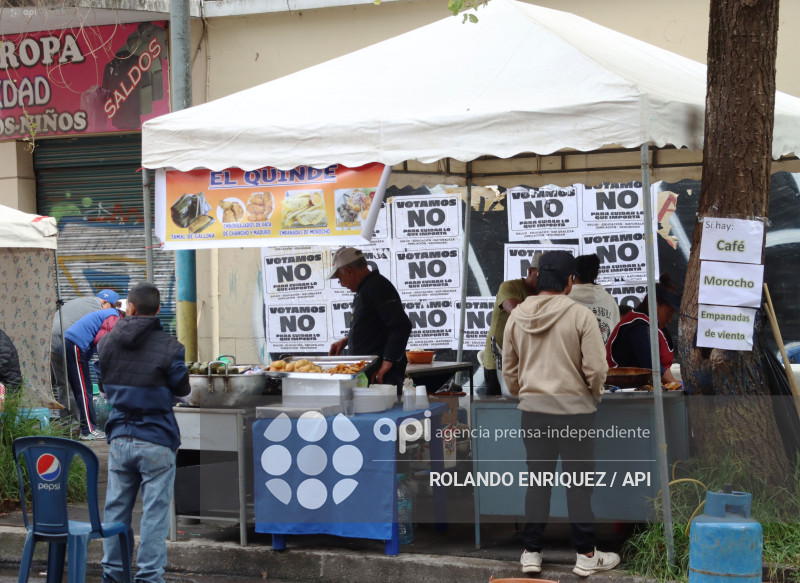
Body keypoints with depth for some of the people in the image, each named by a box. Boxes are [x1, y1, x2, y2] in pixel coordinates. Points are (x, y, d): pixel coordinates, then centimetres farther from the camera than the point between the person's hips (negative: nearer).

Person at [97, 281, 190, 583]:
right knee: (154, 512, 1)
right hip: (156, 440, -4)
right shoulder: (169, 347, -12)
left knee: (116, 508, 12)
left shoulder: (107, 342, 2)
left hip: (119, 438, 4)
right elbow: (182, 389, 0)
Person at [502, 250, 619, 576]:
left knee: (537, 481, 12)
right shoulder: (580, 315, -11)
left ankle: (531, 552, 14)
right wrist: (595, 394, 7)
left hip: (533, 407, 4)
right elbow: (596, 368, -12)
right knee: (578, 483, 4)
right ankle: (586, 555, 9)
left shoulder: (517, 317, 3)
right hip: (574, 409, -4)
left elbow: (509, 369, 11)